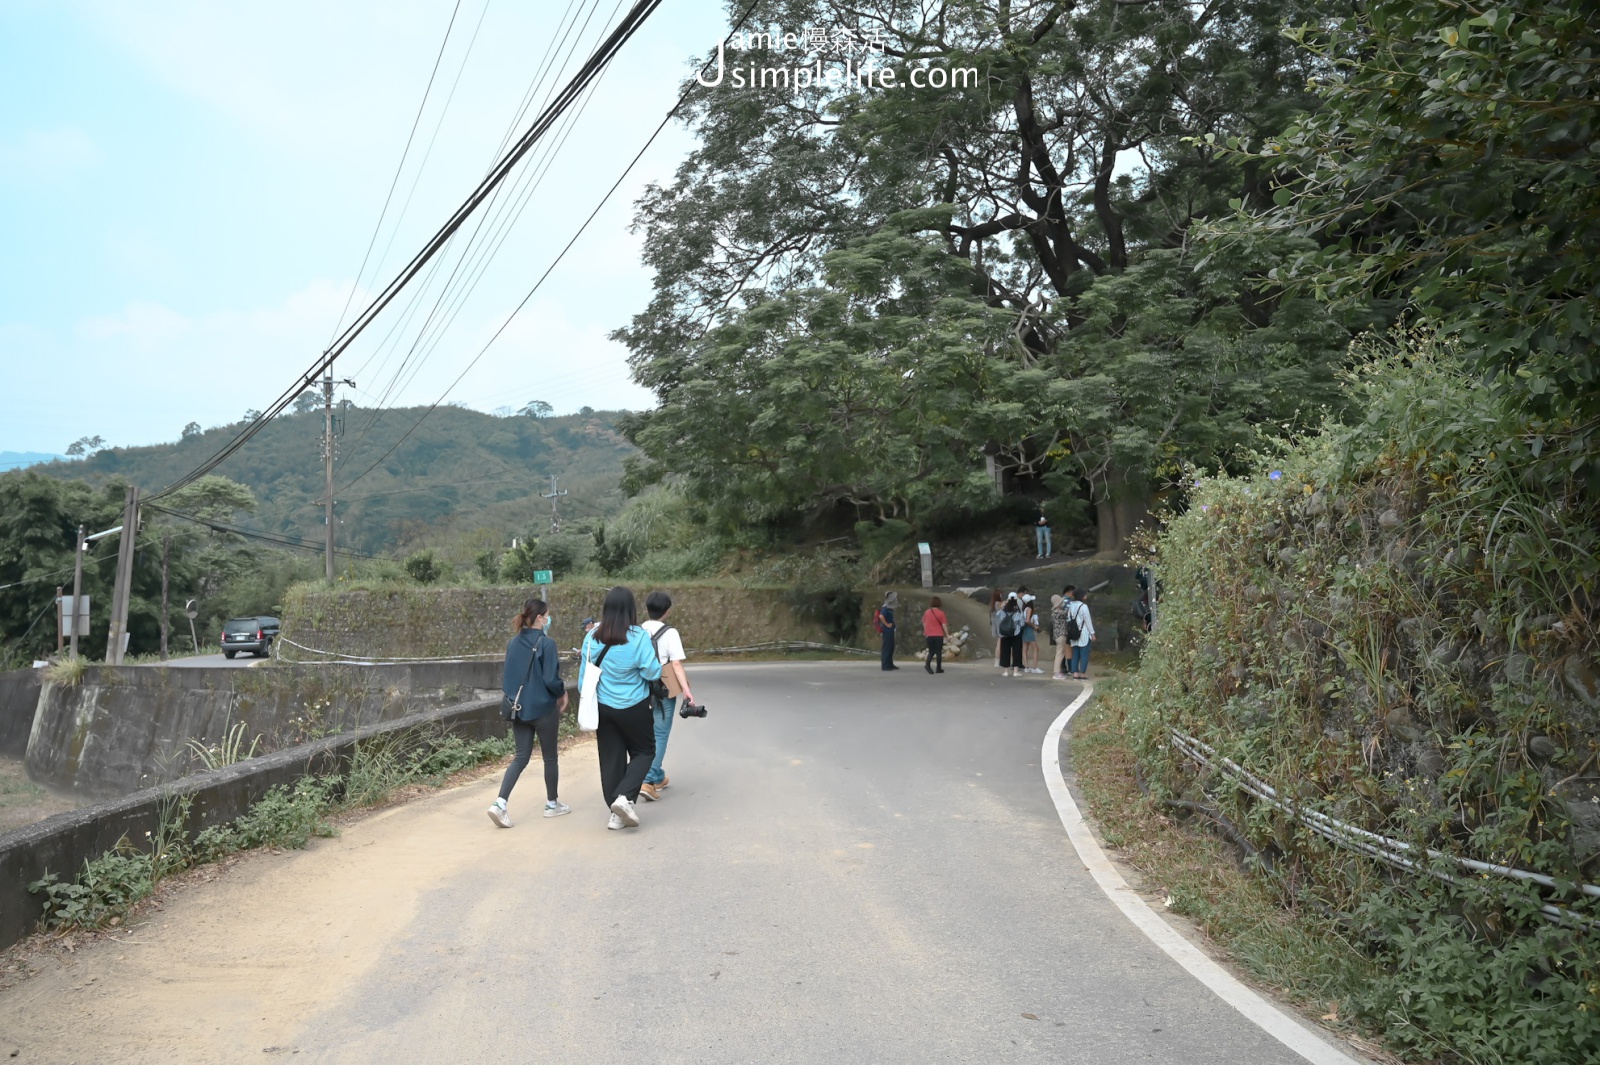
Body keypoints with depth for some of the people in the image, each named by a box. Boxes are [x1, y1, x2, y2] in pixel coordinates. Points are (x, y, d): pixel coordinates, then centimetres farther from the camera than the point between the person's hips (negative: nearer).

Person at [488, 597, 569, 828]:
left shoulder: (513, 643, 4)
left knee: (521, 757, 9)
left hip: (519, 709, 6)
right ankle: (552, 804, 25)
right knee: (549, 757, 12)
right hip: (543, 709, -5)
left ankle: (500, 803, -6)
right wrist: (563, 692, -1)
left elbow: (506, 677, 10)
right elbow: (551, 679, -19)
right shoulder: (546, 643, -16)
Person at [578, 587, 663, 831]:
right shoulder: (638, 637, -16)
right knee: (644, 752, 14)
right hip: (633, 707, -4)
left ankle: (617, 813, 14)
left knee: (610, 759, 11)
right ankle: (625, 797, -6)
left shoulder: (592, 637, -3)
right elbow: (653, 673, -15)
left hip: (602, 707, 4)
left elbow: (584, 675, 4)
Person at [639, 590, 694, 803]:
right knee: (660, 734, 0)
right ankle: (648, 781, -10)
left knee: (649, 732, 19)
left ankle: (658, 776, 30)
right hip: (664, 688, -5)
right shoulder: (670, 633, -9)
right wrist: (686, 690, -14)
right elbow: (676, 665, -14)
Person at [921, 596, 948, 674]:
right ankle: (939, 669, 8)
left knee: (931, 651, 12)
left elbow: (924, 623, 10)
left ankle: (927, 664, -12)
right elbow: (944, 625, -10)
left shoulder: (926, 612, 2)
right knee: (938, 652, 5)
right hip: (938, 635, -3)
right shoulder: (940, 613, -8)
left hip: (929, 635, 3)